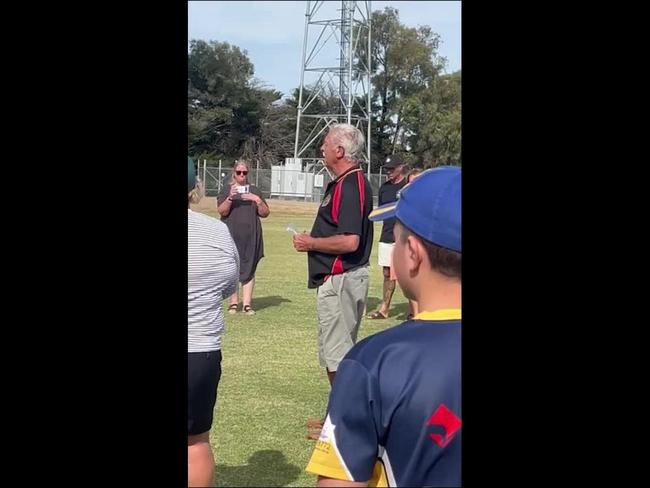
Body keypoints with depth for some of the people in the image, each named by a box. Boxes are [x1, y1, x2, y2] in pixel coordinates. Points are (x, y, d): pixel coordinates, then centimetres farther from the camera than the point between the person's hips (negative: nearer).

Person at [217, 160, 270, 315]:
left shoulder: (254, 190, 13)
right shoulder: (227, 189, 6)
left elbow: (265, 213, 10)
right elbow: (221, 211, -6)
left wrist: (258, 200, -8)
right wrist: (230, 198, -22)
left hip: (250, 236, 2)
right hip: (231, 235, -2)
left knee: (249, 269, -2)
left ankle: (247, 304, -1)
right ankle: (233, 303, 3)